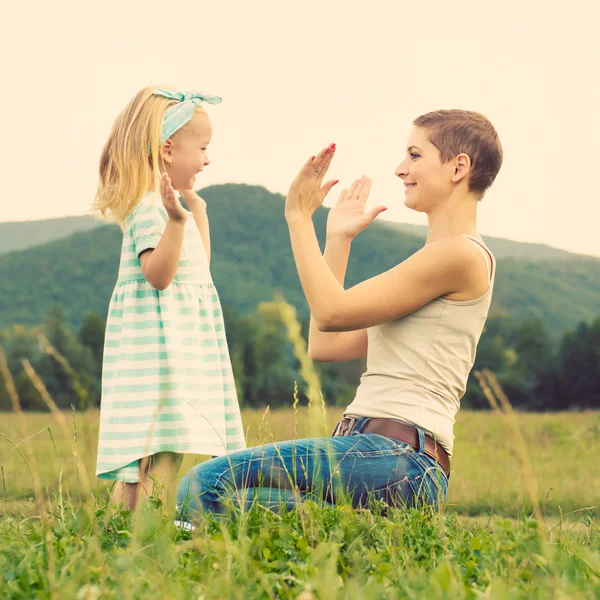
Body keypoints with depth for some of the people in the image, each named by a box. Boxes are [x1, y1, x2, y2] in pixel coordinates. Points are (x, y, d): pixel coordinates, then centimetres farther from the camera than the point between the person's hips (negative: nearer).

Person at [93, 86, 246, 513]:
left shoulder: (169, 206, 18)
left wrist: (198, 210, 28)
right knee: (165, 435, -14)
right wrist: (177, 221, -35)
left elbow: (197, 265, 28)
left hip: (182, 339, 10)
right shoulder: (150, 208, -14)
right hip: (161, 337, -10)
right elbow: (158, 273, -25)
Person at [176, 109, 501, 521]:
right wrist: (338, 239, 25)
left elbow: (331, 312, -10)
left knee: (205, 486, -20)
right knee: (197, 487, 3)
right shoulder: (433, 261, 25)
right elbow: (325, 345, 20)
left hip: (398, 460, -10)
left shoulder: (463, 254, -6)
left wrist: (299, 217, -1)